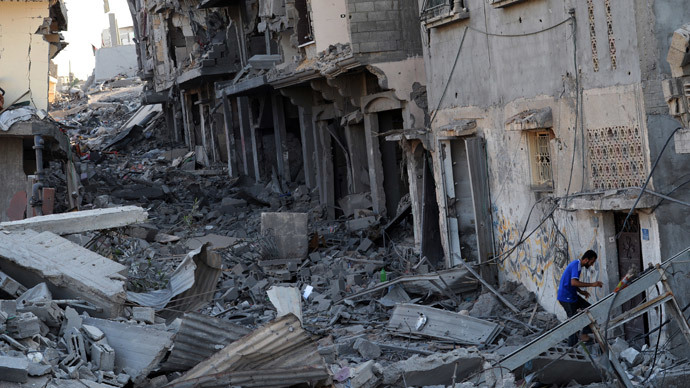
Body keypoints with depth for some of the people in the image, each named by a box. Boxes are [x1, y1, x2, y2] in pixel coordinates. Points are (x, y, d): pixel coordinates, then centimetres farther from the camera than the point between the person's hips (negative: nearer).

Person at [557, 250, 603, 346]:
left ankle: (584, 334, 8)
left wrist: (580, 291, 8)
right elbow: (574, 282, -34)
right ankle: (572, 346, 6)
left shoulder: (577, 264, 12)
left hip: (572, 296, 10)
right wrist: (592, 284, -31)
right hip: (566, 298, -10)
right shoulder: (576, 266, -20)